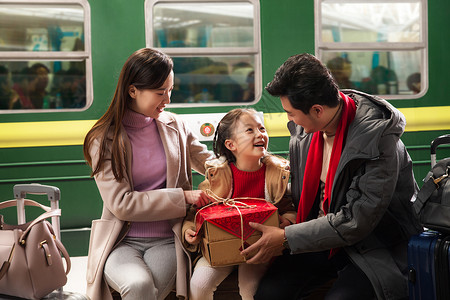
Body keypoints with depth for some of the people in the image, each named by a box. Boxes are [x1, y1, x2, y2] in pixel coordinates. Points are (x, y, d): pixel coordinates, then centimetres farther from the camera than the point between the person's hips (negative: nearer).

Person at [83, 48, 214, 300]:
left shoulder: (174, 126, 10)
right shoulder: (104, 139, -3)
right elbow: (121, 203, -11)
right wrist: (182, 197, -16)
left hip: (166, 240, 2)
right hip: (121, 241, -2)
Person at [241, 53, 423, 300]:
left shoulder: (379, 139, -21)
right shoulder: (303, 129, 0)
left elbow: (356, 222, -22)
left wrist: (285, 238, -20)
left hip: (375, 248, -5)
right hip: (320, 239, 5)